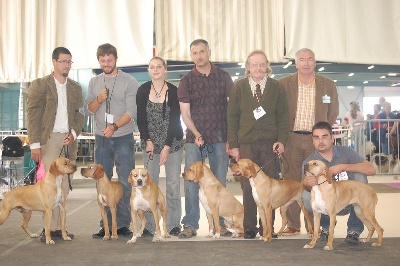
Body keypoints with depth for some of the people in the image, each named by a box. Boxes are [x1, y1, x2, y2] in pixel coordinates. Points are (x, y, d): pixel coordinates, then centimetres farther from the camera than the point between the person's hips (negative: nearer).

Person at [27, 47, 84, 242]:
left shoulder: (75, 88, 16)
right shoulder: (40, 85, 3)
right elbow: (32, 115, -3)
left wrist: (74, 133, -2)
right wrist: (35, 144, -10)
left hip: (69, 140, 4)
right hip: (48, 139, -4)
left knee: (65, 186, 3)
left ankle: (58, 227, 9)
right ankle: (50, 228, -4)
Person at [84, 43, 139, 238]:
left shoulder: (129, 81, -2)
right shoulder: (94, 82, 11)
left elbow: (131, 112, -10)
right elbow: (88, 110, 9)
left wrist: (114, 126, -25)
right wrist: (98, 100, -11)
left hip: (123, 138, -3)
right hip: (101, 139, 4)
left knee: (126, 183, -2)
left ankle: (123, 224, 7)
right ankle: (106, 225, 14)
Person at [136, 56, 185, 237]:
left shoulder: (173, 91, -7)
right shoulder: (143, 91, 0)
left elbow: (175, 120, -10)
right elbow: (141, 119, 0)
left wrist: (167, 147, -15)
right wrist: (148, 141, -11)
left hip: (172, 142, -1)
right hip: (149, 142, 2)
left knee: (173, 183, -1)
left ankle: (173, 224, 9)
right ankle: (150, 225, 7)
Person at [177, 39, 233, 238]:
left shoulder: (223, 77, 5)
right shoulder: (186, 81, 3)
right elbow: (185, 113, 1)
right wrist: (196, 134, -13)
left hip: (219, 138, 1)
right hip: (194, 138, 0)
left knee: (220, 183, 6)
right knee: (191, 183, -2)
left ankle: (220, 223, 16)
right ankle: (190, 224, 7)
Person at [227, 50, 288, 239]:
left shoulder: (276, 88, 8)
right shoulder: (239, 87, 8)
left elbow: (283, 116, 6)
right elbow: (232, 117, 6)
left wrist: (282, 140, -6)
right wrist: (233, 145, 0)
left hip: (270, 144, 0)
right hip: (246, 144, 0)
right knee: (248, 187, 0)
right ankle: (249, 228, 9)